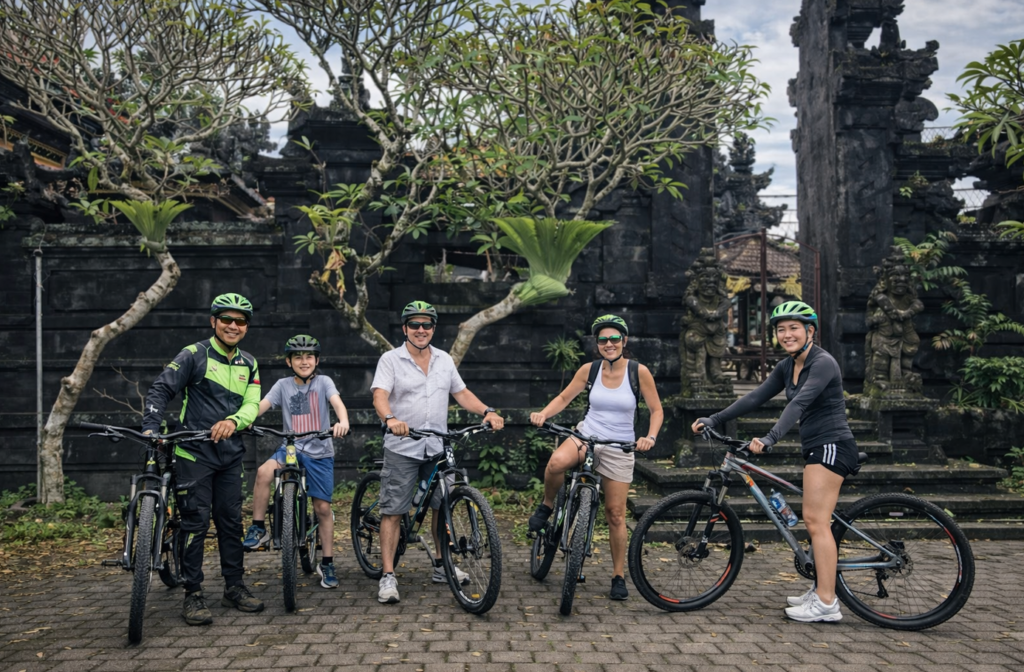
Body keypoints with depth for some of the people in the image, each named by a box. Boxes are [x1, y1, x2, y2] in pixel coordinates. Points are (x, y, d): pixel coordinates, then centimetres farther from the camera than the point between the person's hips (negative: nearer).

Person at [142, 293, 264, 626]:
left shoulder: (248, 364, 11)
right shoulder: (194, 355, -4)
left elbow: (252, 404, 1)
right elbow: (160, 390, -8)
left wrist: (233, 421, -20)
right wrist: (151, 427, -22)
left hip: (230, 454, 5)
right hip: (193, 452, -5)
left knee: (231, 521, 9)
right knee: (196, 522, -3)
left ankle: (234, 587, 21)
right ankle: (193, 595, 5)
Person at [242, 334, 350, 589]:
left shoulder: (323, 382, -1)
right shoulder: (283, 385, 4)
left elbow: (337, 403, -18)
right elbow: (261, 405, -8)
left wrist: (343, 421, -40)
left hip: (319, 452, -1)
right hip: (290, 447, 1)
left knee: (323, 508, 2)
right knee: (264, 472, -30)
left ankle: (327, 564, 16)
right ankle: (258, 529, -14)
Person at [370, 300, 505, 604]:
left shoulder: (444, 360, 11)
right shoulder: (391, 360, -4)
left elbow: (462, 393, 13)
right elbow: (380, 396, -17)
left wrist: (488, 412, -4)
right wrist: (390, 419, -38)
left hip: (437, 448, 5)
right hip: (402, 448, -4)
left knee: (442, 507, 11)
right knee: (392, 511, -3)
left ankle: (441, 567, 26)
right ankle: (388, 576, 3)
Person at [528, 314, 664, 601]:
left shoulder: (639, 372, -7)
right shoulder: (589, 370, -1)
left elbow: (657, 410, -2)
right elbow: (563, 398, 7)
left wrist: (650, 437, -19)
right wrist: (543, 414, -12)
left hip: (619, 448, -1)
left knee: (615, 513, 1)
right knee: (556, 462, -34)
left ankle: (619, 576, 17)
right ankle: (547, 506, -3)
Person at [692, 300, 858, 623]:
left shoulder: (823, 363, -15)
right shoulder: (787, 367, 11)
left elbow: (799, 403, -29)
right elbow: (756, 397, 9)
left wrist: (770, 438, -41)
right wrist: (714, 420, 1)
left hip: (832, 445, -9)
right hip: (816, 448, 9)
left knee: (816, 520, -13)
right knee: (815, 521, 12)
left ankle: (826, 603, -10)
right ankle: (821, 590, 21)